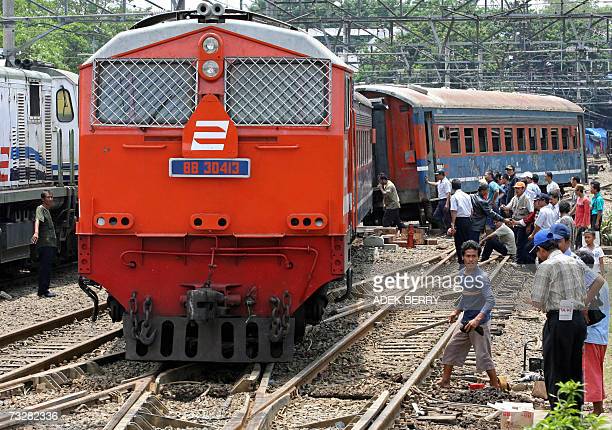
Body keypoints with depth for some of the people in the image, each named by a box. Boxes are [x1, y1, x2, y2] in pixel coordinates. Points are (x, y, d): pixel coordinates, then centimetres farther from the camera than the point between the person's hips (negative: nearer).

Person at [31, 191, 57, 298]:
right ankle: (42, 291, -10)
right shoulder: (40, 209, -8)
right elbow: (37, 221, -27)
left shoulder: (47, 210, 20)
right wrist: (36, 233, -46)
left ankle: (44, 290, 17)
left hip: (51, 244, 9)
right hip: (45, 244, -9)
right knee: (45, 267, -10)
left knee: (47, 267, 12)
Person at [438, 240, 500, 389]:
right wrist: (456, 311, 16)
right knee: (451, 348, 11)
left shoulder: (481, 277, -20)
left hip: (479, 320, -8)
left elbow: (490, 301, -29)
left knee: (483, 355, -5)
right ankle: (445, 380, 23)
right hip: (466, 318, 8)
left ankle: (495, 385, 5)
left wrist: (477, 320, -37)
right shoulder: (462, 273, 7)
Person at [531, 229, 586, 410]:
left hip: (558, 320, -7)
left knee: (555, 370, 1)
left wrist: (544, 306, 10)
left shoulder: (546, 266, -9)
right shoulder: (576, 263, 12)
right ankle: (576, 408, 19)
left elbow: (537, 300, -10)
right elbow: (584, 295, 14)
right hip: (580, 318, 7)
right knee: (575, 369, 15)